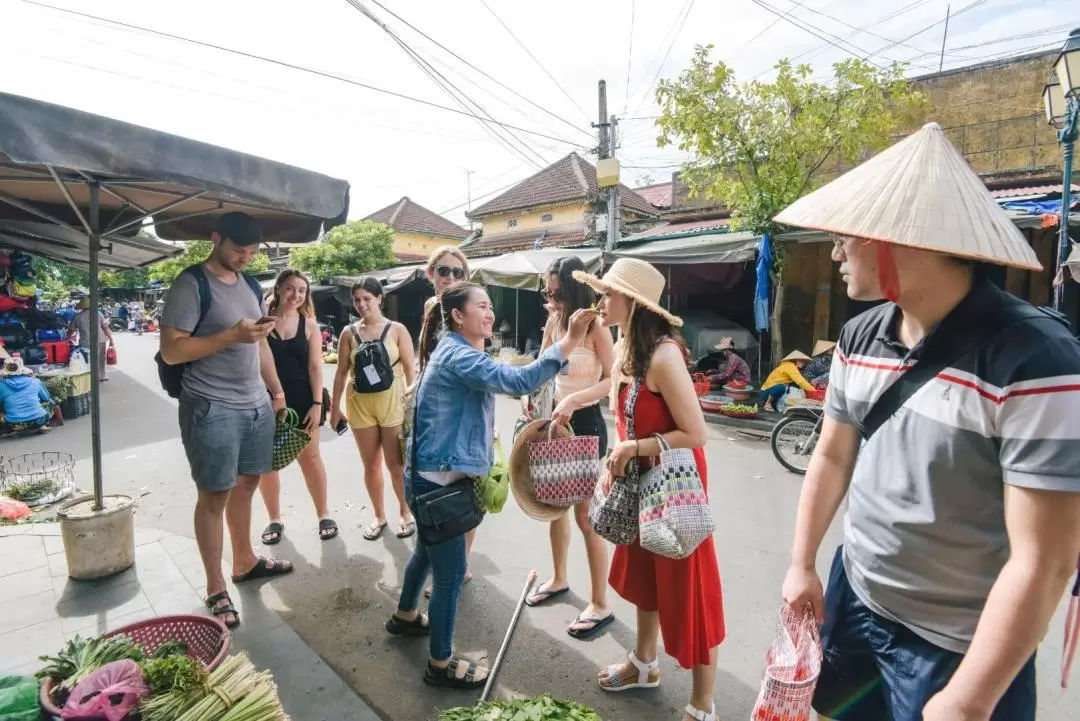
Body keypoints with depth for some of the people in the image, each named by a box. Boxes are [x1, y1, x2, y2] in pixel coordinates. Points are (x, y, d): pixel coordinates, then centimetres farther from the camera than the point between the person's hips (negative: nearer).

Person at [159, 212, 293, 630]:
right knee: (214, 495, 3)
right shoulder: (191, 284, -9)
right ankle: (215, 590, 16)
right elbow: (171, 351, -14)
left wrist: (276, 389, 16)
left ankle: (245, 561, 33)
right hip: (212, 409, -6)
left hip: (256, 405, 7)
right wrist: (232, 335, -22)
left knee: (246, 484, 16)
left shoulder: (250, 285, 12)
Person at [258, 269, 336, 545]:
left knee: (310, 457, 9)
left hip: (301, 399, 0)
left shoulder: (309, 325, 2)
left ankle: (324, 515, 21)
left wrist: (317, 403, -7)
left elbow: (315, 366, 0)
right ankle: (274, 520, 25)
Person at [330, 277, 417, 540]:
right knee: (371, 464, 11)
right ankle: (379, 515, 28)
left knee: (396, 464, 3)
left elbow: (410, 369, -2)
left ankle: (405, 512, 24)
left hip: (392, 401, -2)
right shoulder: (349, 333, 5)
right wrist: (335, 407, 7)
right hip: (359, 403, 3)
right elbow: (342, 372, 8)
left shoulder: (397, 330, -2)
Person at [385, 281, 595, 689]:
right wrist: (569, 341, -39)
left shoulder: (456, 351, 11)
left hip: (433, 475, 11)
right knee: (451, 571, 3)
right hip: (438, 480, -11)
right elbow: (518, 381, -36)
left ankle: (405, 617, 51)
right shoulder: (458, 356, -23)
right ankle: (441, 664, 22)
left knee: (428, 550, 28)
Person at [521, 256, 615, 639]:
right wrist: (529, 391, -6)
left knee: (585, 513, -1)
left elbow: (612, 380, -21)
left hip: (586, 423, -7)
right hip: (557, 420, 7)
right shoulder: (553, 322, 3)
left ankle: (600, 605, 16)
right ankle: (559, 579, 39)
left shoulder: (596, 328, -16)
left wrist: (574, 399, -34)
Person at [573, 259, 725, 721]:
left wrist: (634, 449, -23)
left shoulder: (663, 354, -26)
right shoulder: (623, 347, 0)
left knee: (686, 587, 6)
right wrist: (616, 460, 1)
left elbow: (695, 434, -25)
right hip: (641, 480, 9)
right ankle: (644, 664, 47)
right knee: (643, 573, 23)